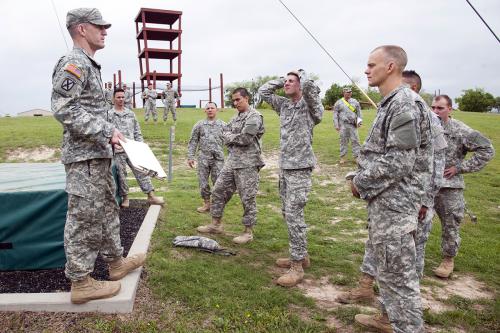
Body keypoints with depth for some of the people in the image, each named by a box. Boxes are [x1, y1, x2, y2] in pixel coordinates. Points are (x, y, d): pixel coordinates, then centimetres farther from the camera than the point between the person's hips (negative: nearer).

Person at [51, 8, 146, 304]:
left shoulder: (89, 65, 19)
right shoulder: (73, 63, -12)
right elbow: (64, 109, -22)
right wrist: (106, 131, -23)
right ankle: (81, 283, 8)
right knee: (84, 218, -3)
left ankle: (116, 262, 31)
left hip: (98, 155, 10)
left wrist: (109, 134, 16)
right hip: (84, 157, -10)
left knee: (107, 210, 17)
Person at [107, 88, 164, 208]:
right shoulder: (109, 114, 3)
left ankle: (151, 195, -2)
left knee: (141, 170, -2)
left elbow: (137, 132, 15)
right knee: (121, 173, 4)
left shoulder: (131, 114, 14)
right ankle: (125, 197, 19)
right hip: (118, 150, -3)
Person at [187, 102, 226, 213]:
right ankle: (206, 204, 20)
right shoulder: (199, 125, 8)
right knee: (203, 182, 6)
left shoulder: (223, 125, 6)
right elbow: (193, 142, 8)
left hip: (218, 158, -1)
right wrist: (190, 157, 1)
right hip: (203, 157, 1)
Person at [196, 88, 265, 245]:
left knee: (247, 198, -1)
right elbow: (225, 132, 14)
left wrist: (230, 137, -3)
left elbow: (245, 139, -19)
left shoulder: (254, 117, -10)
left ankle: (248, 232, 11)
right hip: (231, 161, 9)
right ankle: (216, 224, 24)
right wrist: (236, 138, -5)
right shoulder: (236, 117, 17)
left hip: (247, 164, -9)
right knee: (218, 191, 11)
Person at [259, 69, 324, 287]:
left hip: (300, 168, -8)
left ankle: (297, 266, -2)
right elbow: (263, 91, 20)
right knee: (288, 213, 14)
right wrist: (282, 80, 12)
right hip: (284, 166, 8)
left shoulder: (309, 104, -7)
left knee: (294, 214, -10)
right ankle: (301, 255, 28)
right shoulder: (284, 104, 13)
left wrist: (301, 75, -4)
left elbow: (309, 86, -25)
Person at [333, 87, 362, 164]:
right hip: (343, 125, -1)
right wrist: (336, 125, -2)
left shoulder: (355, 102, 12)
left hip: (353, 125, 1)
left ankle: (357, 157, 2)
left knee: (355, 140, -2)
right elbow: (335, 115, 4)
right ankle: (343, 157, 10)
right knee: (343, 141, 3)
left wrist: (359, 121, 2)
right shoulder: (338, 103, 5)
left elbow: (359, 112, 16)